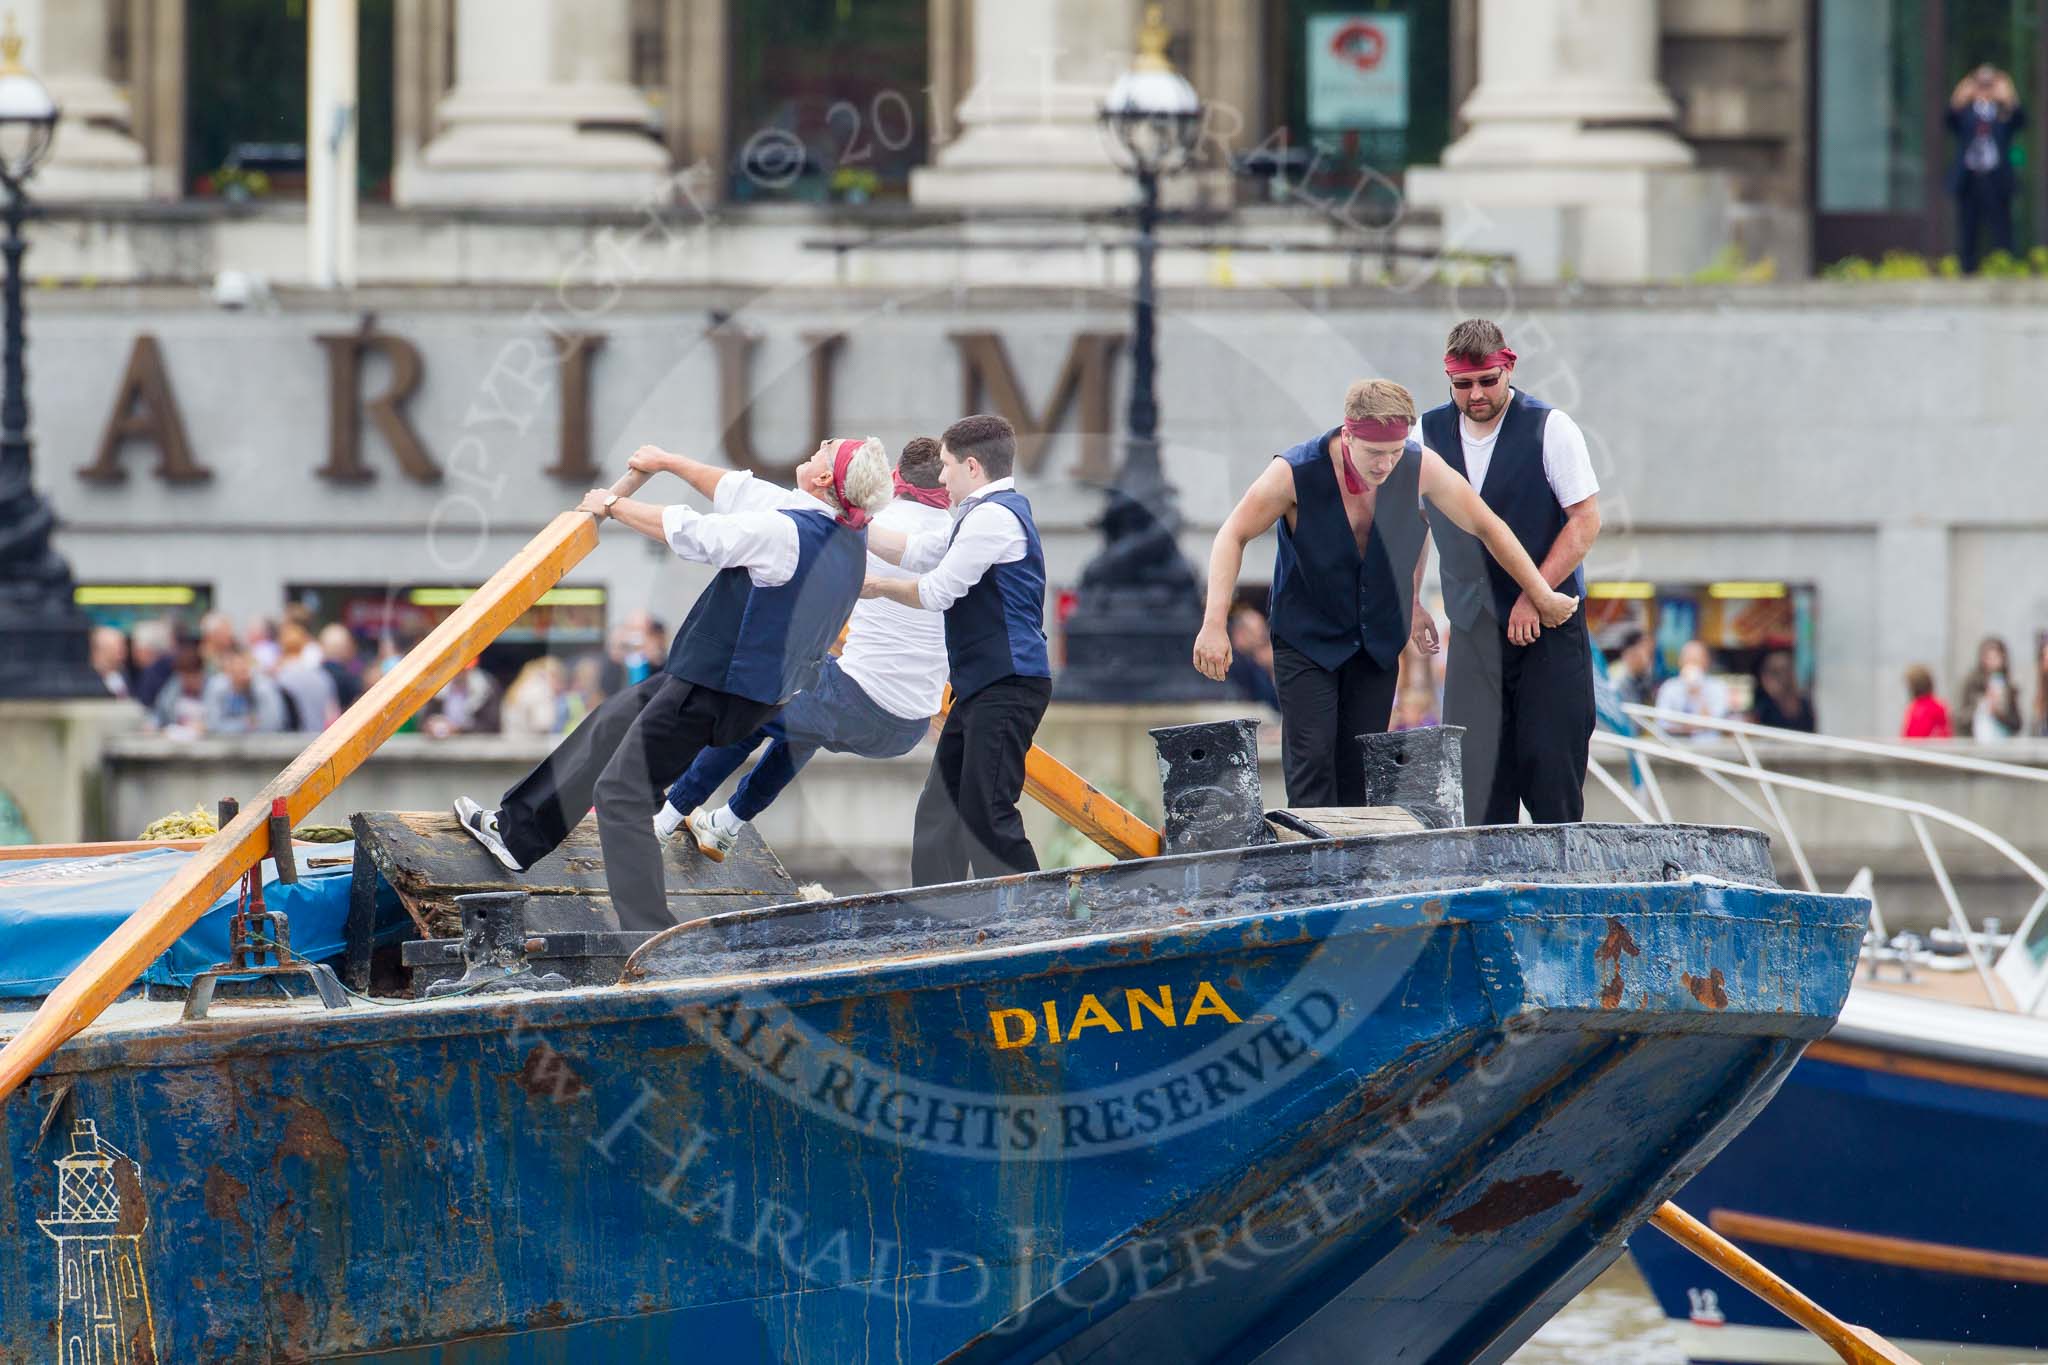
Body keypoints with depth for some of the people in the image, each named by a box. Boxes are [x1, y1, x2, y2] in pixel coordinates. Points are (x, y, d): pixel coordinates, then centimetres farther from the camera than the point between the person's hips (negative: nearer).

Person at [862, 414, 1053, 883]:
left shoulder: (994, 517, -14)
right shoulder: (990, 513, 20)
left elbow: (936, 592, -13)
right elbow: (920, 552, 24)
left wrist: (880, 587, 4)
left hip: (1007, 686, -11)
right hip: (982, 686, 11)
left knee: (986, 814, -14)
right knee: (940, 808, 14)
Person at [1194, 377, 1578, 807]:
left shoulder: (1420, 467, -15)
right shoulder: (1294, 473, -22)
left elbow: (1486, 527, -2)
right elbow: (1233, 536, -12)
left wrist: (1543, 596, 3)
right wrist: (1214, 624, -19)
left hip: (1379, 640, 3)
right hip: (1307, 638, -3)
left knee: (1360, 771, 1)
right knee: (1312, 759, -14)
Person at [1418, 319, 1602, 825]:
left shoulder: (1550, 429, -7)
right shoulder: (1429, 433, 5)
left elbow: (1585, 521, -9)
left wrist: (1533, 597, -16)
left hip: (1548, 619, -3)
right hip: (1474, 626, 3)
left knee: (1550, 758, -7)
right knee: (1476, 768, -4)